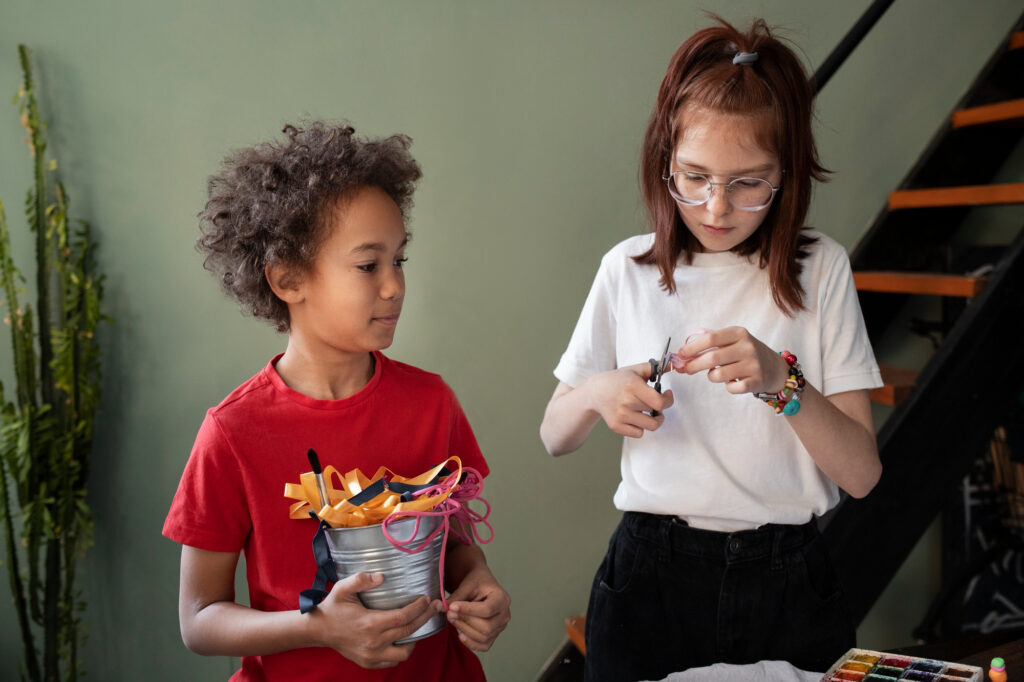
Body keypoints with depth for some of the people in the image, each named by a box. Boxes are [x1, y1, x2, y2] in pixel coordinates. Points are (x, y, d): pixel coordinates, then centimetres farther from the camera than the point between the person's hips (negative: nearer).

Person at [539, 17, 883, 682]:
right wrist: (597, 392, -14)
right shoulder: (628, 270, 0)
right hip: (650, 576, 1)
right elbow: (554, 437, 7)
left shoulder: (819, 271, -4)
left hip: (786, 578, 0)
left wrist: (781, 382, -25)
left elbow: (862, 473, -9)